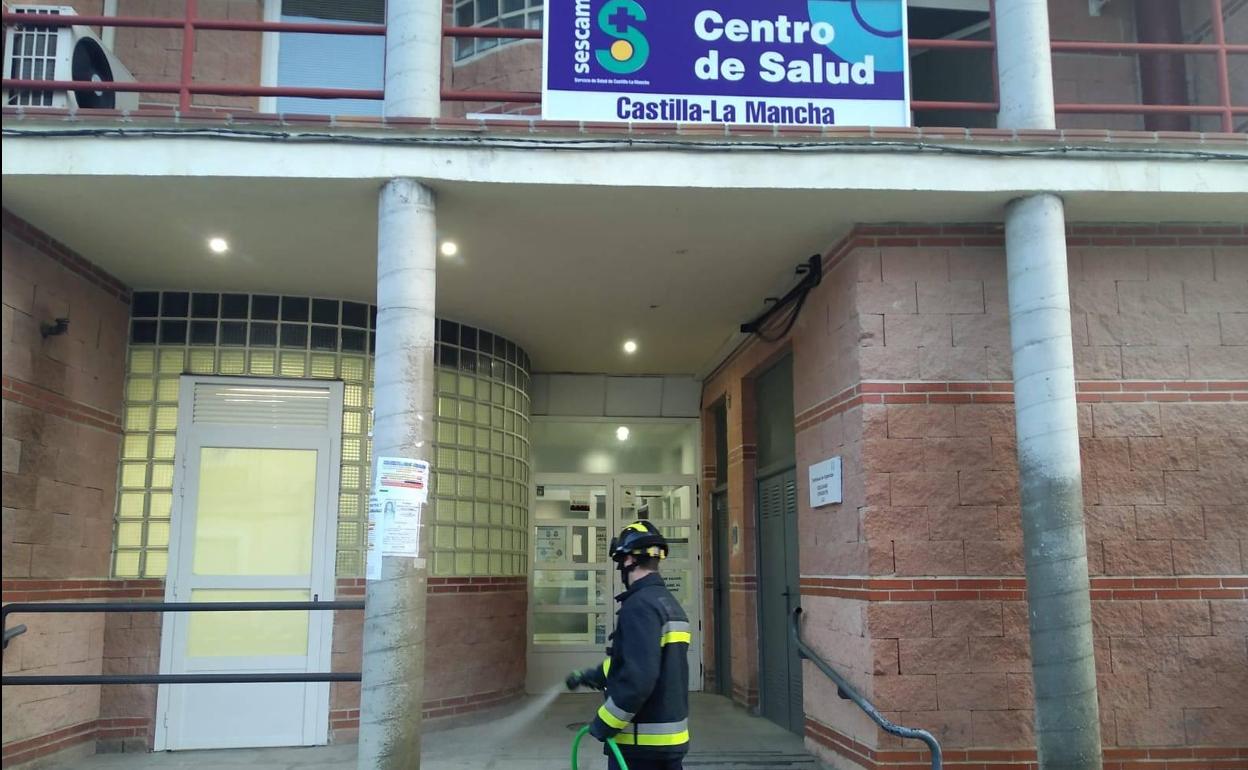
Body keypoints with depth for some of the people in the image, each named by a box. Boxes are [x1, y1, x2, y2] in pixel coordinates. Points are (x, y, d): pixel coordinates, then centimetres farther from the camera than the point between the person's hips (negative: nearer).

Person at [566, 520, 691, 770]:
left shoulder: (640, 605, -19)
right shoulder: (669, 602, 12)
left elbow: (638, 678, -26)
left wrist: (604, 723, -16)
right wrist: (590, 676, 29)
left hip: (640, 742, -9)